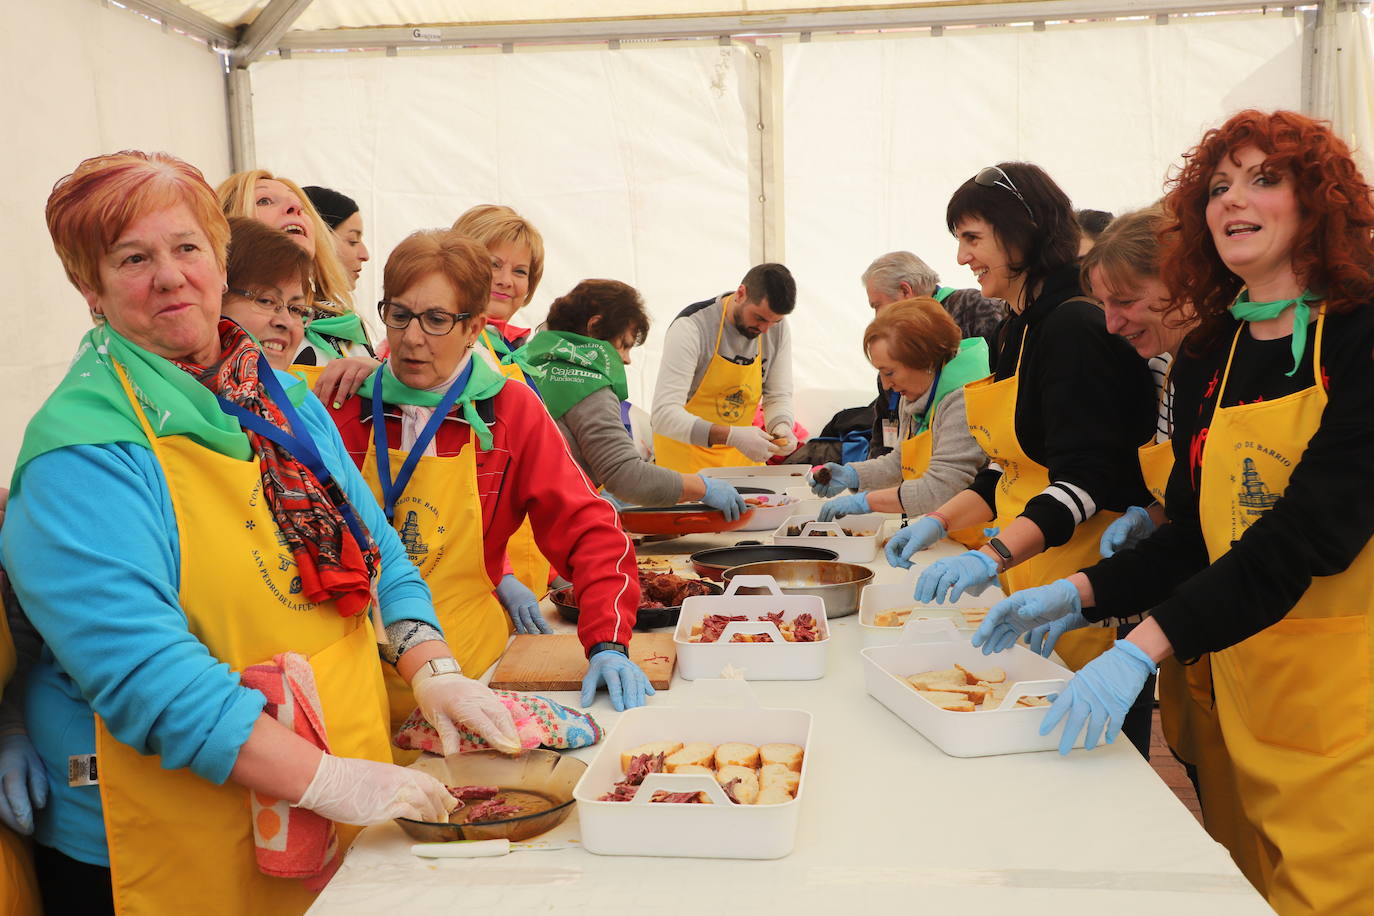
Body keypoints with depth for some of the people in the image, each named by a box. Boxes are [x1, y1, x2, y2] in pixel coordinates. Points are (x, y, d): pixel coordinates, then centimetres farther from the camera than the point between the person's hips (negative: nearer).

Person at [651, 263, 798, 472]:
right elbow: (664, 414, -31)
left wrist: (782, 427, -20)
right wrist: (731, 436, -42)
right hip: (685, 449, -5)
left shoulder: (777, 328, -6)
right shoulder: (691, 327, -24)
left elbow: (778, 395, 3)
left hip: (739, 452, 5)